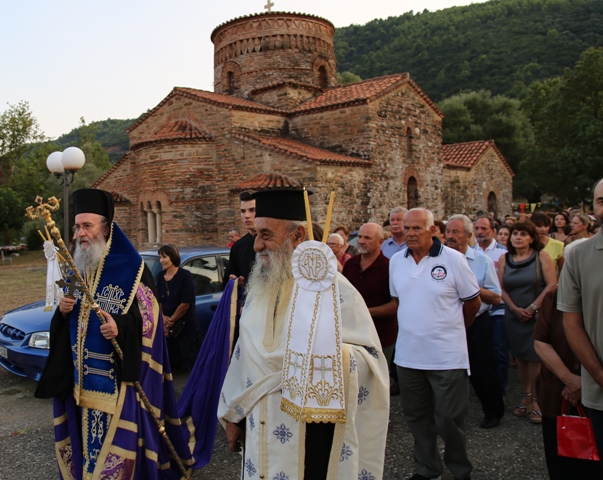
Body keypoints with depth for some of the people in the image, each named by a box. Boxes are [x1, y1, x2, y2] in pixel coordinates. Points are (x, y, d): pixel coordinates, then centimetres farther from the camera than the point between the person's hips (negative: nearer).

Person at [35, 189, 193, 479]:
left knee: (117, 438, -2)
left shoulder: (131, 268, -10)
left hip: (118, 376, -6)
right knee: (86, 434, 14)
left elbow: (149, 316, -11)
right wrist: (63, 310, -4)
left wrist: (120, 326, -29)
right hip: (81, 376, 6)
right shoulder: (78, 267, 10)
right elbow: (70, 322, 19)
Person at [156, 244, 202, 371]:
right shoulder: (160, 276, 5)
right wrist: (163, 317, -6)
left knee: (190, 361, 2)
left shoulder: (185, 275, -13)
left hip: (186, 325, -5)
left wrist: (171, 321, -8)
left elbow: (185, 304, -15)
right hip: (167, 326, 5)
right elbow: (158, 300, 11)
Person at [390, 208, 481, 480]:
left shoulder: (453, 259, -10)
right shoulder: (396, 261, 4)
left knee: (449, 420, 6)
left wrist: (452, 329, 9)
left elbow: (473, 301, -1)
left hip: (447, 356, -4)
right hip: (407, 354, 5)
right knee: (416, 417, 16)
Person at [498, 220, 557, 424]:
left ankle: (537, 401, 8)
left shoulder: (541, 256, -4)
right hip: (514, 315, 3)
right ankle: (525, 397, 17)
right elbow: (502, 288, 4)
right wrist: (516, 309, -8)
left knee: (536, 356, -2)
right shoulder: (504, 259, 4)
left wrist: (533, 308, -13)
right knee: (520, 356, 8)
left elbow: (552, 284, -10)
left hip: (538, 314, -3)